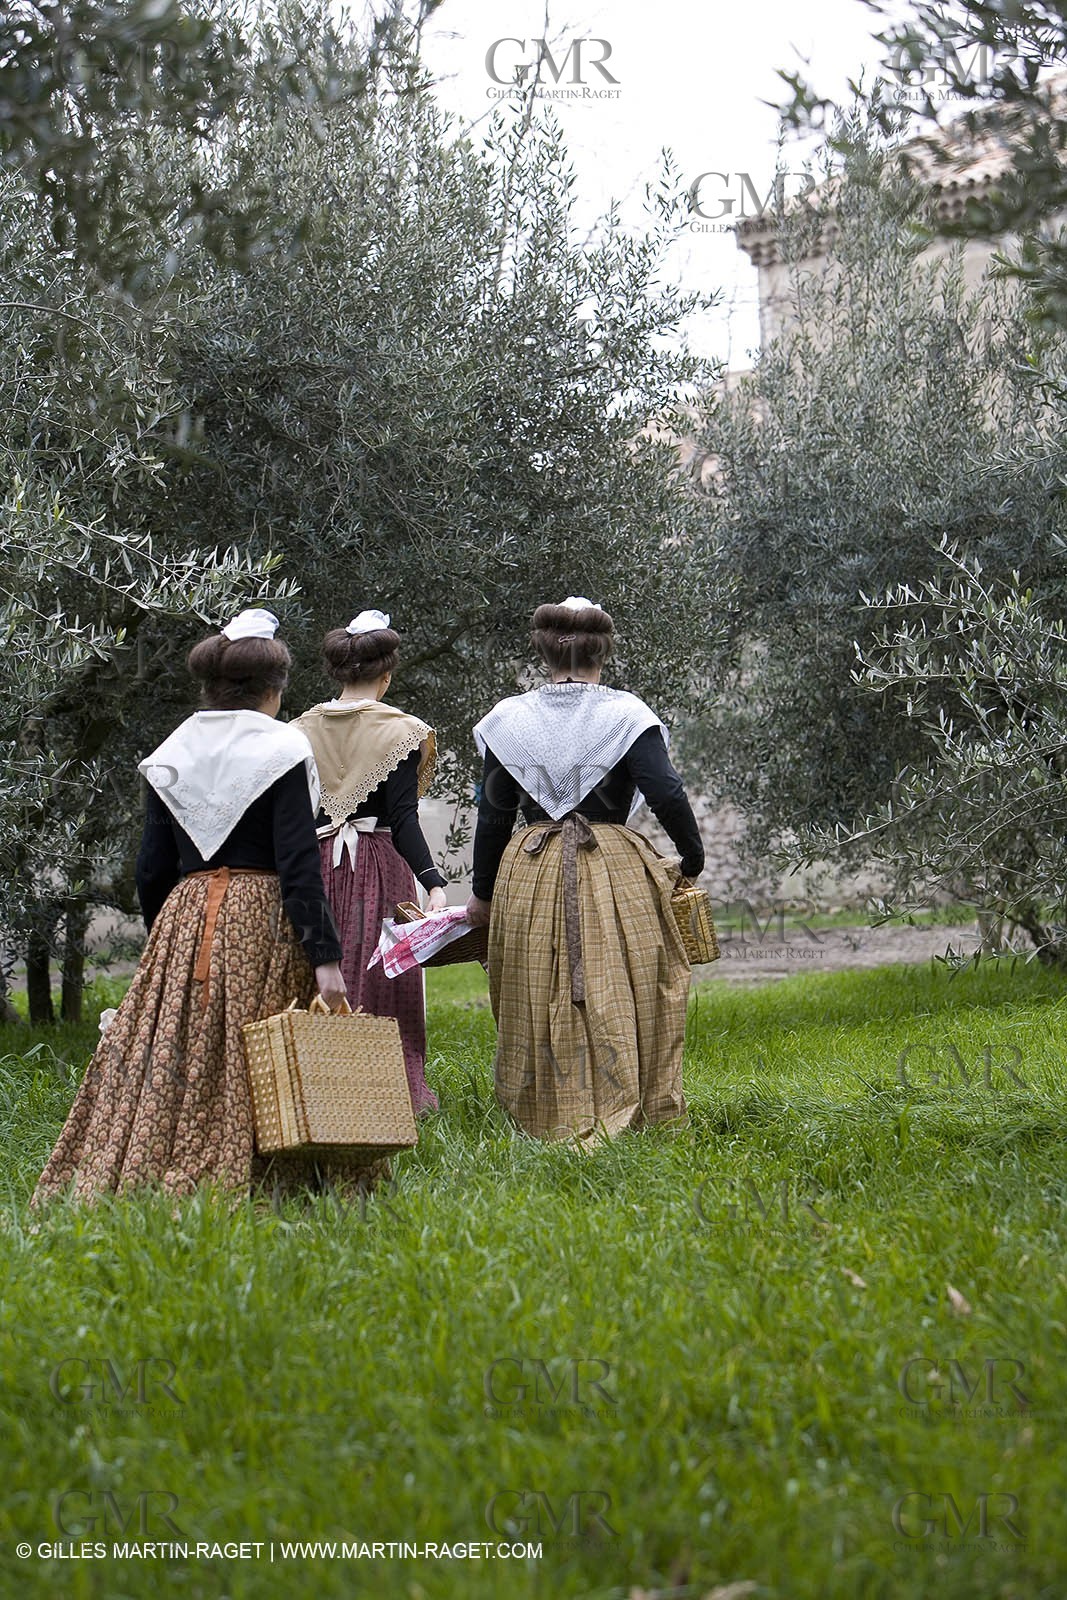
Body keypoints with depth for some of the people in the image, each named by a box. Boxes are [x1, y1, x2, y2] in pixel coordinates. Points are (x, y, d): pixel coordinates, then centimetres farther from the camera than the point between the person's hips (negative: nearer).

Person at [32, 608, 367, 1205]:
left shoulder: (170, 757, 9)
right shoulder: (282, 750, -5)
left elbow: (152, 871, 10)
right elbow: (299, 865, -13)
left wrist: (163, 939, 22)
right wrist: (325, 955, -15)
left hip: (183, 920, 4)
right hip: (264, 922, -4)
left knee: (167, 1064, 6)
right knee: (254, 1068, -2)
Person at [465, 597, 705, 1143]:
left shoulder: (509, 719, 3)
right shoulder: (625, 714, -5)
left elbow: (493, 814, 6)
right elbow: (667, 795, -12)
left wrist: (483, 894, 14)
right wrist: (692, 861, 2)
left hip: (529, 876, 2)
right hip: (616, 872, -2)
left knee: (538, 1007, 10)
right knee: (617, 1000, 3)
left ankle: (551, 1121, 13)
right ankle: (622, 1115, 4)